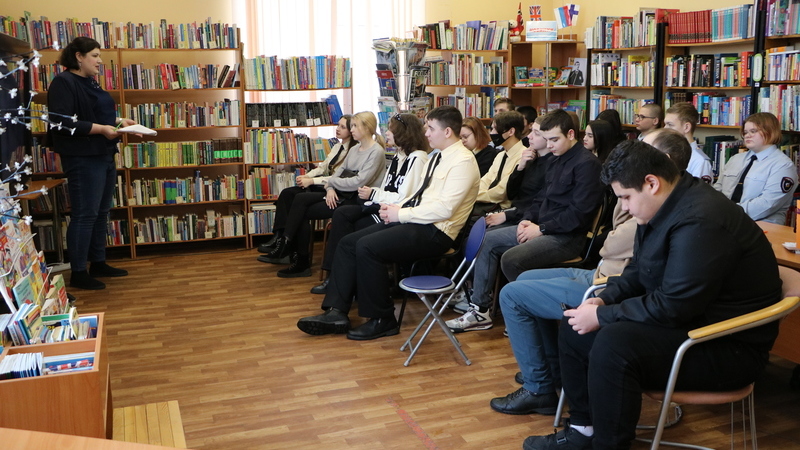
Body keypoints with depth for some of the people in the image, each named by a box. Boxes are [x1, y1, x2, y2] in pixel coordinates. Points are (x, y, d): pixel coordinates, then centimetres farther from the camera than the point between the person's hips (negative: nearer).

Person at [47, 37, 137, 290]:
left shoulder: (90, 83, 17)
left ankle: (98, 264, 24)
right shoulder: (63, 83, -12)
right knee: (84, 214, -7)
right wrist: (101, 129, -24)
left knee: (101, 212, 14)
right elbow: (62, 123, -22)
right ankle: (78, 274, 0)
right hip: (83, 159, -10)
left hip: (103, 156, 10)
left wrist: (119, 121, 9)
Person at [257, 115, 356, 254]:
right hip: (322, 185, 9)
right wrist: (306, 176, -3)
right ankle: (278, 236, -15)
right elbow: (322, 167, 17)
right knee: (286, 193, -9)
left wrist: (312, 181, -19)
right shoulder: (337, 147, 18)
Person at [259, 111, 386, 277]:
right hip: (339, 194, 8)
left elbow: (359, 182, -19)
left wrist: (332, 182, -7)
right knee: (300, 198, -14)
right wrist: (330, 188, -9)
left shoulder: (376, 152, -10)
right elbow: (339, 171, 13)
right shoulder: (354, 149, 17)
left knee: (304, 212, -14)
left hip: (356, 199, -8)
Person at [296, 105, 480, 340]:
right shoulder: (436, 157, 18)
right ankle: (337, 312, -3)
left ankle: (382, 320, -10)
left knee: (367, 247, -25)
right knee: (348, 243, -1)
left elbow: (444, 208, -22)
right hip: (414, 222, 10)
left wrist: (401, 214, -15)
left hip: (434, 232, -10)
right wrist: (398, 208, 1)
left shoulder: (463, 161, -12)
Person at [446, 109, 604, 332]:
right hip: (542, 227, 10)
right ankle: (479, 310, 7)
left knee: (511, 259, -29)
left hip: (567, 236, -10)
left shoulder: (587, 163, -14)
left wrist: (541, 229, -17)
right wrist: (527, 220, 2)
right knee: (487, 241, 5)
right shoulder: (556, 160, 15)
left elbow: (580, 213, -20)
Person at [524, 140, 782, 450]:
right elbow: (638, 271, 16)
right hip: (685, 319, 10)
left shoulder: (701, 221, -27)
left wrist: (602, 316, -18)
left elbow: (672, 307, -28)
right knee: (574, 328, 6)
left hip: (730, 346, -10)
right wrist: (605, 299, -2)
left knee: (613, 343, -33)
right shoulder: (667, 207, 5)